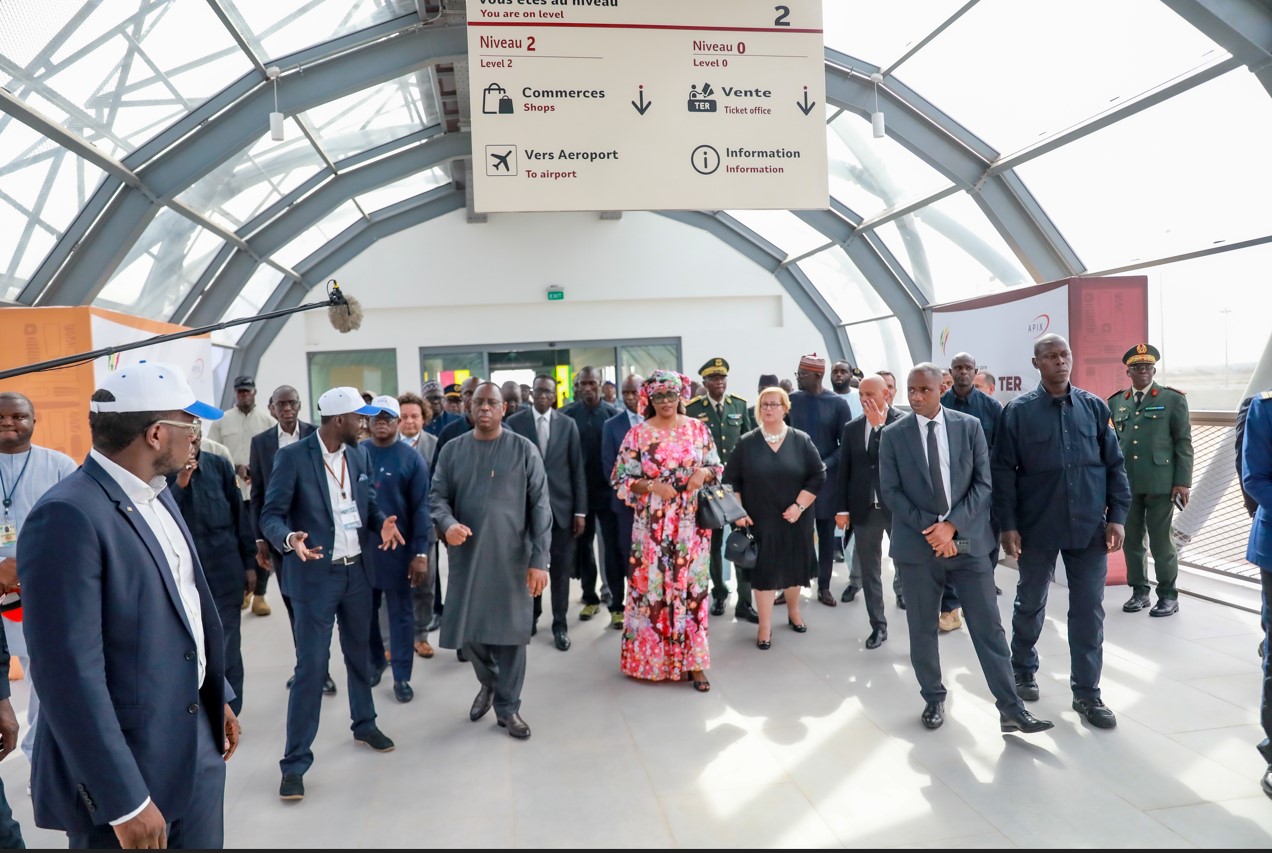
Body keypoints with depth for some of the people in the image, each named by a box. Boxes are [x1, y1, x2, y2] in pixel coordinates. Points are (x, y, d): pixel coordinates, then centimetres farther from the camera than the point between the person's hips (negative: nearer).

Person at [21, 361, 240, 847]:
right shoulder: (68, 517, -22)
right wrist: (124, 802, -22)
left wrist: (218, 697, 18)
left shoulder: (156, 493, 6)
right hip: (126, 770, -8)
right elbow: (70, 675, -24)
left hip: (198, 746, 8)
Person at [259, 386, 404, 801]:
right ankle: (295, 761, 9)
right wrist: (289, 539, -34)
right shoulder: (292, 456, -13)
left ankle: (364, 724, 41)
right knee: (311, 666, -4)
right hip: (315, 575, -6)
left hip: (357, 570, 6)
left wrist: (382, 522, -11)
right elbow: (271, 516, -13)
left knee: (360, 653, 20)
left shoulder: (359, 455, 4)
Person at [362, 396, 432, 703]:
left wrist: (421, 553, -12)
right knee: (366, 611, 15)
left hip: (398, 548, -3)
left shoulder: (411, 458, -6)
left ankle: (401, 676, 19)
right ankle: (375, 661, 36)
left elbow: (421, 508, -8)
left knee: (400, 613, 8)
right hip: (360, 547, 3)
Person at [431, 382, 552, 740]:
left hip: (512, 558, -2)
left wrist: (539, 560, -10)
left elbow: (540, 507, -4)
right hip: (467, 555, 2)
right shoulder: (452, 450, 5)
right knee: (469, 629, 10)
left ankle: (507, 706, 24)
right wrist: (447, 523, -20)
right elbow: (437, 496, 4)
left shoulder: (524, 449, -3)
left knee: (511, 631, 5)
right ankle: (488, 682, 40)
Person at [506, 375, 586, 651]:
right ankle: (531, 615, 32)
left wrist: (580, 510, -1)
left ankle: (560, 625, 18)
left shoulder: (568, 424, 3)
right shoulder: (515, 423, -1)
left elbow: (577, 469, 3)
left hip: (561, 506, 1)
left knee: (560, 569, 5)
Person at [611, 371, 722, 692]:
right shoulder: (638, 434, -2)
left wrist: (703, 473, -11)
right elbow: (622, 479, -3)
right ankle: (653, 656, 19)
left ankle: (692, 660, 12)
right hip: (653, 525, -1)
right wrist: (651, 487, -17)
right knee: (653, 586, 4)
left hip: (691, 524, 2)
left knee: (691, 586, 3)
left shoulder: (698, 429, 4)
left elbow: (716, 467, 10)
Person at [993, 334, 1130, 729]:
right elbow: (1003, 471, -5)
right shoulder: (1018, 410, -4)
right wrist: (1008, 525, -8)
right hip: (1037, 528, -1)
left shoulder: (1094, 407, 3)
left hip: (1089, 528, 2)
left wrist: (1117, 516, -1)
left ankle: (1086, 692, 17)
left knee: (1089, 612, 5)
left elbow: (1114, 465, 6)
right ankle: (1023, 670, 35)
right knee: (1029, 604, 14)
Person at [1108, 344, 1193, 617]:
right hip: (1125, 483, 3)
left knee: (1160, 540, 2)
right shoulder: (1116, 402, 11)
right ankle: (1139, 591, 21)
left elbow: (1184, 443, -1)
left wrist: (1183, 482, -7)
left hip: (1160, 483, -3)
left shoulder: (1173, 399, 1)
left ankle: (1168, 595, 15)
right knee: (1131, 540, 8)